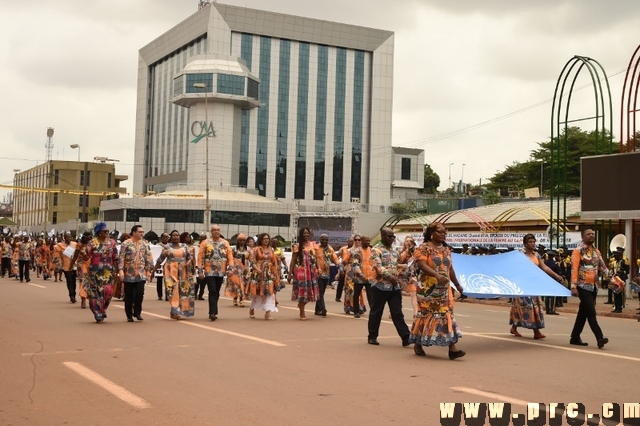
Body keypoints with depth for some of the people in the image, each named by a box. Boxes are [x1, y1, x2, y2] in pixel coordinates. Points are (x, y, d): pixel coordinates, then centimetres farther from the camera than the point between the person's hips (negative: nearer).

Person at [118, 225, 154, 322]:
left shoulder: (145, 244, 9)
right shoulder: (126, 244, -3)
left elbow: (148, 258, 11)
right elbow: (121, 258, -7)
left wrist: (148, 270, 5)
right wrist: (121, 270, -16)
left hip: (141, 274, 2)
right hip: (129, 274, -2)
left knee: (140, 293, -8)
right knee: (129, 295, 4)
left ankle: (137, 312, 10)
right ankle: (129, 315, 15)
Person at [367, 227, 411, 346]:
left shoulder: (394, 251, 16)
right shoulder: (376, 250, -7)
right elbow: (378, 266, -21)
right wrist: (389, 276, -34)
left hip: (395, 286, 6)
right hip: (380, 286, -6)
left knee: (397, 313, 3)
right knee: (376, 312, 5)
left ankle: (406, 337, -2)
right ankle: (372, 336, 16)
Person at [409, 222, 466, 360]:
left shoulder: (446, 249, 13)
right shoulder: (424, 248, -7)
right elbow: (422, 265, -21)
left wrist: (457, 284, 25)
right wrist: (437, 275, -33)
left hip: (444, 288, 6)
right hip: (428, 288, -6)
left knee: (447, 314, -2)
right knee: (426, 314, 1)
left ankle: (452, 347, -8)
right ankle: (418, 343, 16)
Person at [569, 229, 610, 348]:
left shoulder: (596, 251, 14)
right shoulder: (578, 251, -7)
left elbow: (603, 267, 13)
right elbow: (574, 269, -13)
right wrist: (573, 286, -20)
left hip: (594, 286, 7)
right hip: (583, 286, -7)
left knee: (583, 313, 10)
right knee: (591, 313, -12)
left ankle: (575, 337, 17)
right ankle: (600, 338, -15)